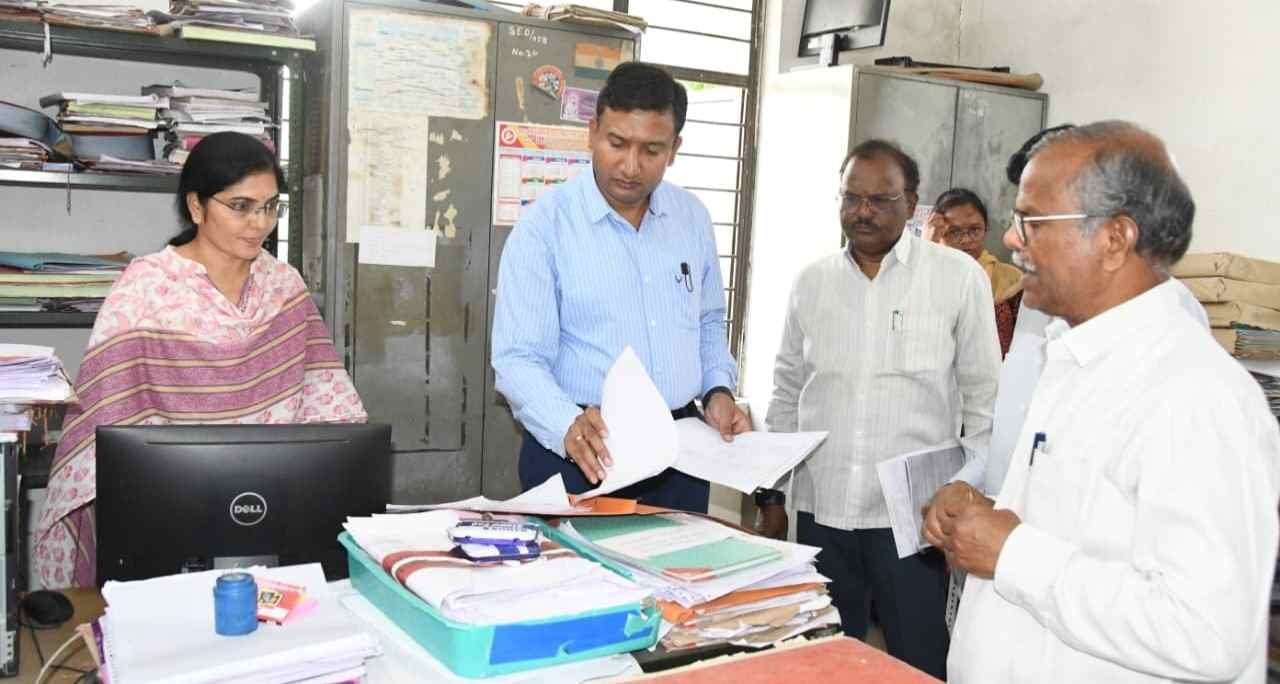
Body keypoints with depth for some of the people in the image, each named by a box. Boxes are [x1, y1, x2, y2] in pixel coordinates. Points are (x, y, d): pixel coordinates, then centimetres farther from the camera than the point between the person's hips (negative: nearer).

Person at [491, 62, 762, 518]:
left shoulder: (693, 218, 6)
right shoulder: (544, 226, -10)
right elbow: (519, 358, -15)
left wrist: (717, 389, 0)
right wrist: (569, 426, -32)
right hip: (581, 454, -4)